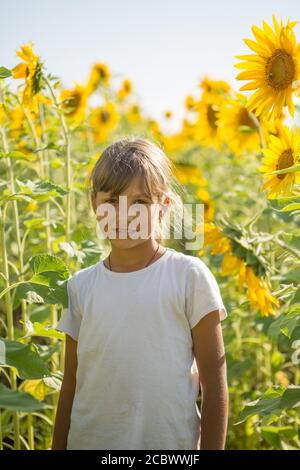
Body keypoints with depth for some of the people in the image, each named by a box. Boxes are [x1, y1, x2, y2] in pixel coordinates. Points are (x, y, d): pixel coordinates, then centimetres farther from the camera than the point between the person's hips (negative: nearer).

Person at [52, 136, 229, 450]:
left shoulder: (189, 275, -8)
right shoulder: (80, 286, 2)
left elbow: (214, 380, -5)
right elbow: (71, 384, 7)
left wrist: (211, 449, -5)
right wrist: (58, 446, 8)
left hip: (171, 443, -2)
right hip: (89, 441, 3)